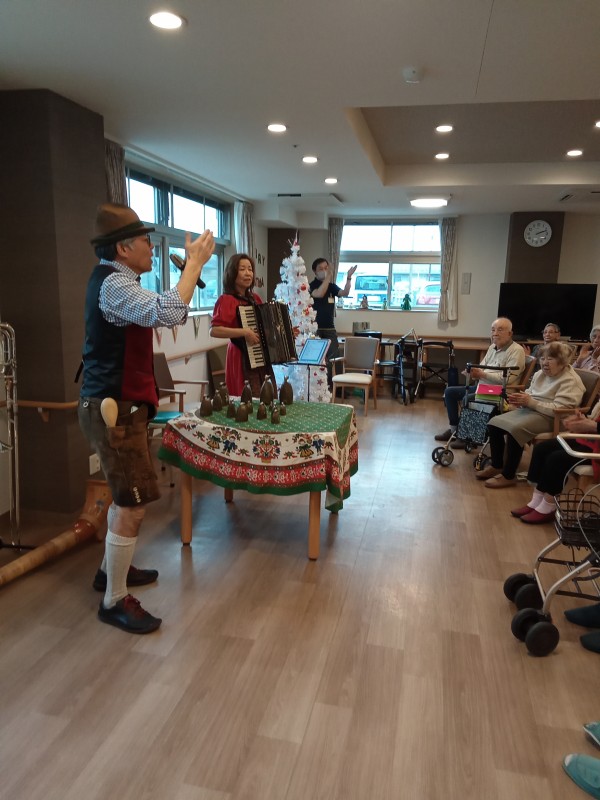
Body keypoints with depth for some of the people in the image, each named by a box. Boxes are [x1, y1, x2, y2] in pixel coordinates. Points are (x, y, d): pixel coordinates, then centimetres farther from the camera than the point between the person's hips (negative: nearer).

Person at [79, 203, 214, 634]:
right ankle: (114, 601, 10)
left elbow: (157, 313, 21)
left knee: (127, 497, 21)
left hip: (118, 405, 11)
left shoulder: (115, 280, 15)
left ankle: (111, 569, 39)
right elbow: (167, 313, -35)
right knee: (133, 506, -5)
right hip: (114, 410, -11)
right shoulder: (113, 284, -20)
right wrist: (195, 263, -25)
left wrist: (191, 269, 13)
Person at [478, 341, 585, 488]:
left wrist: (531, 402, -24)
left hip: (549, 417, -8)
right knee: (494, 423, -8)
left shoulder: (570, 381, -12)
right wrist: (520, 399, -4)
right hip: (530, 410, 9)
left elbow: (560, 409, -23)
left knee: (515, 429, -32)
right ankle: (496, 466, 5)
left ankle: (508, 476, -18)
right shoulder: (540, 374, 13)